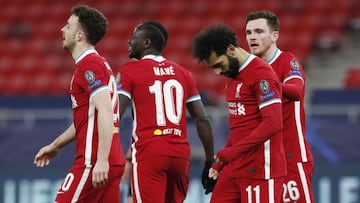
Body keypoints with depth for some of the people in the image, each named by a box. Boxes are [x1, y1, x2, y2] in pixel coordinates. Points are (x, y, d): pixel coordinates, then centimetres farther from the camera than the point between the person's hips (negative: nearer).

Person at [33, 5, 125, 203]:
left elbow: (105, 113, -22)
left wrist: (102, 160, -27)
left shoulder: (89, 65, -11)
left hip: (93, 162, -10)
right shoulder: (97, 63, 21)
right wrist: (55, 145, 36)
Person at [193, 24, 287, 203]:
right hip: (235, 168, 9)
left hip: (259, 172, -9)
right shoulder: (234, 76, 17)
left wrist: (230, 152, -23)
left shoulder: (261, 75, -13)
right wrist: (220, 164, 20)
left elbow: (273, 124, -22)